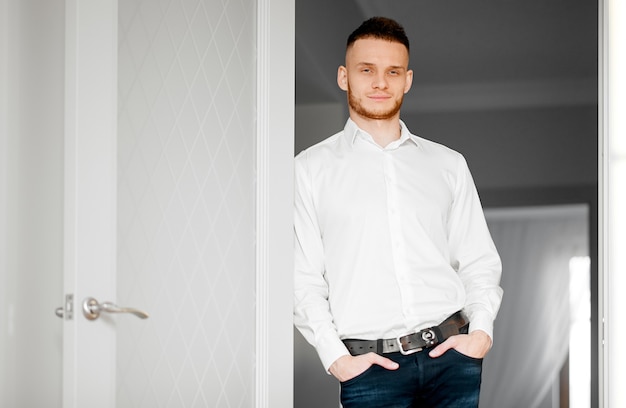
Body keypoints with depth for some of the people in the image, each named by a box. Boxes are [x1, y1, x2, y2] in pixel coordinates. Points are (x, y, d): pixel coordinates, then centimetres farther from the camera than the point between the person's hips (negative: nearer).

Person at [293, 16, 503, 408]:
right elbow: (303, 278, 1)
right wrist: (336, 358, -7)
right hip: (370, 365, -2)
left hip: (451, 352, 2)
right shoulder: (310, 169, 5)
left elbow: (480, 261, 14)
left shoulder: (448, 164, 13)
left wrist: (482, 331, -2)